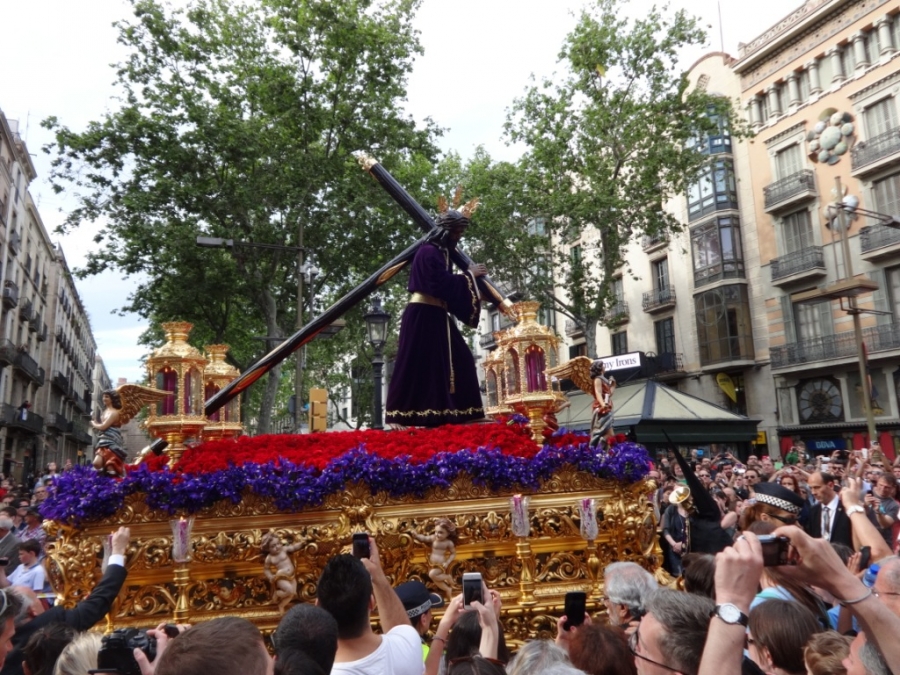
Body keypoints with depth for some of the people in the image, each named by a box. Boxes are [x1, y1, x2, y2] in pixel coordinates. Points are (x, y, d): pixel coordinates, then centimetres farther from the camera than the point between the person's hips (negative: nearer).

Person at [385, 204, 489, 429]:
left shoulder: (442, 252, 17)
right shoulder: (429, 252, -11)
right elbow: (442, 284, -20)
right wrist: (469, 275, -9)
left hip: (436, 316, 10)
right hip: (423, 315, -10)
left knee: (459, 361, 8)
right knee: (418, 365, -8)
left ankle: (460, 412, 13)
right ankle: (401, 416, -2)